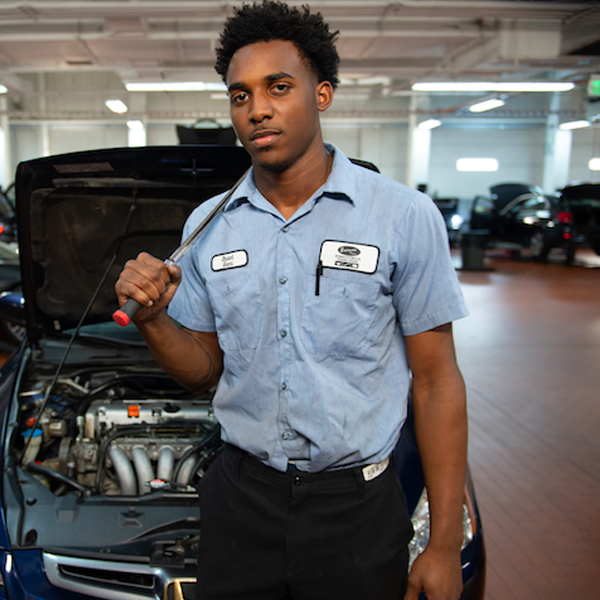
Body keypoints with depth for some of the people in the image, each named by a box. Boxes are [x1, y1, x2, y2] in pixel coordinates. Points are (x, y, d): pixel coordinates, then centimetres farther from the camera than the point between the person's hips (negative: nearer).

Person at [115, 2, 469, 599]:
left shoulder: (405, 217, -10)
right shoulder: (207, 225, 1)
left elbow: (436, 381, -8)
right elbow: (205, 369, 8)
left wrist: (445, 545, -8)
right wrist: (152, 319, -14)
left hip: (356, 507, -2)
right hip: (239, 496, 3)